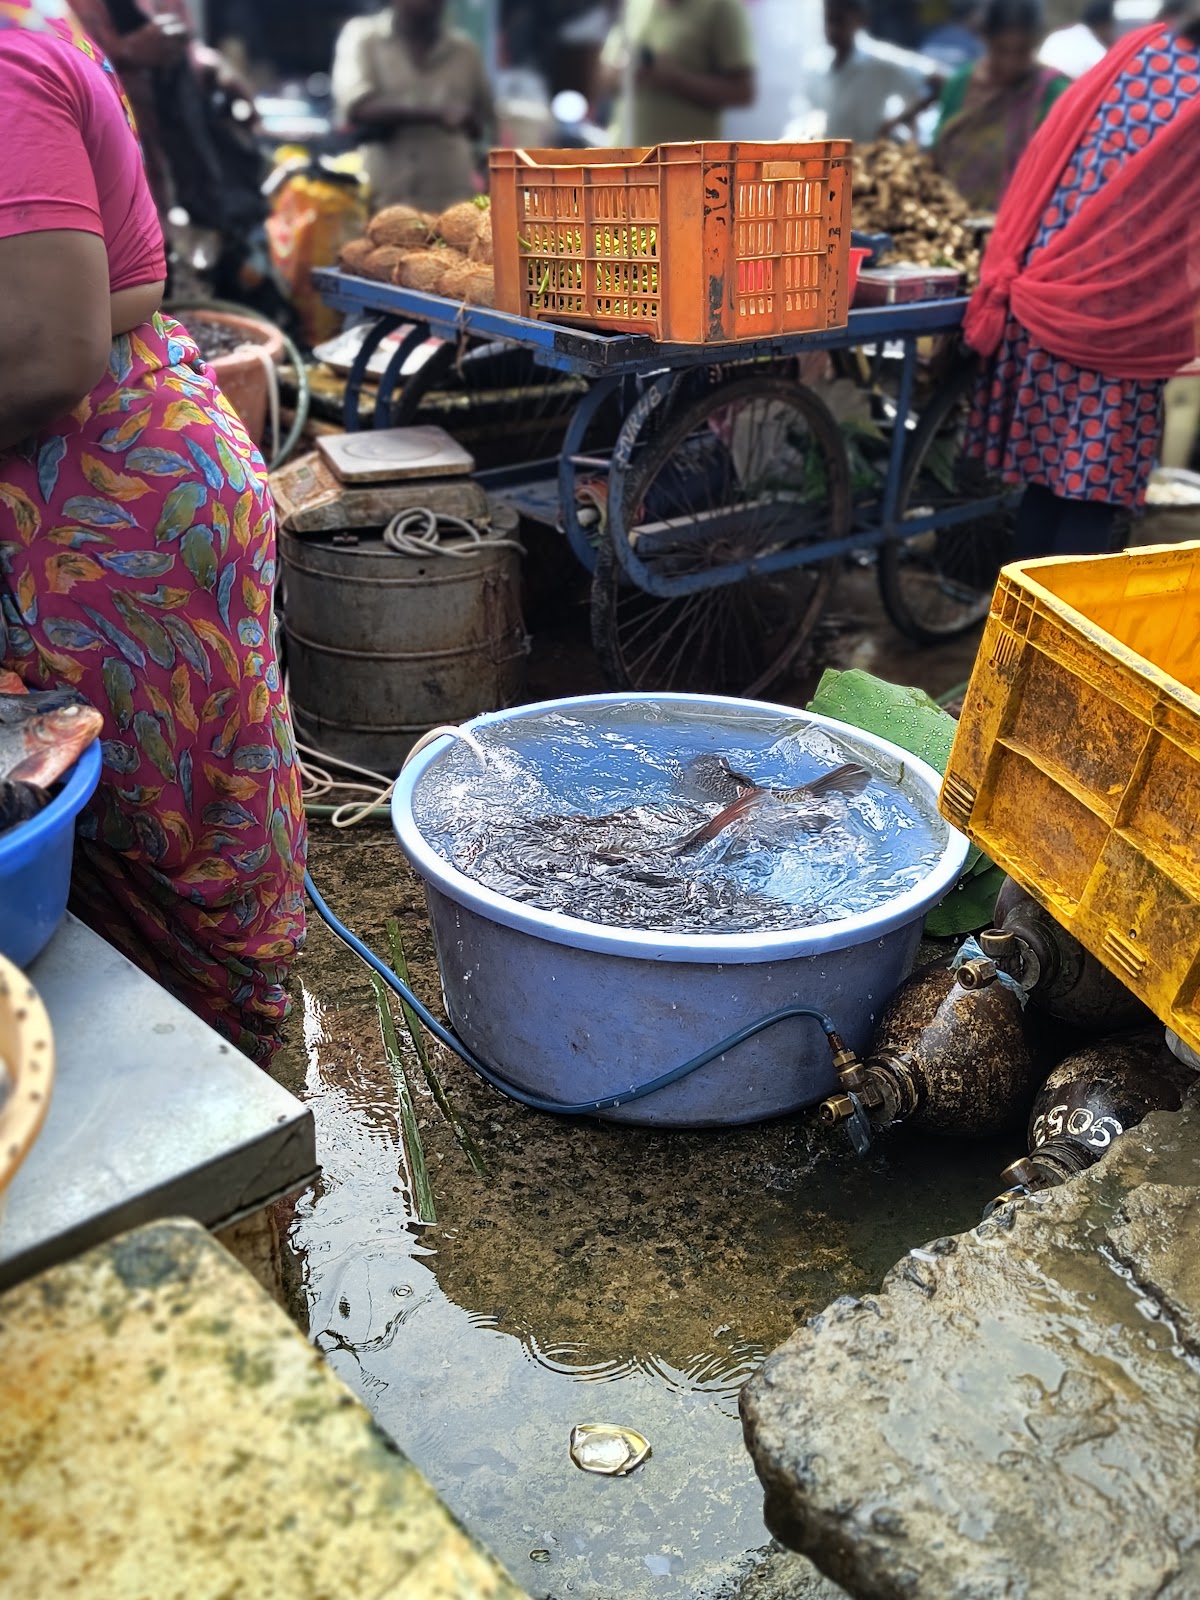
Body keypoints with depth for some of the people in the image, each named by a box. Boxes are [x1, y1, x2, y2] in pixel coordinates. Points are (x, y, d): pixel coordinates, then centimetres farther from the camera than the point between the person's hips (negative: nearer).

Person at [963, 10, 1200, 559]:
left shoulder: (1139, 47, 9)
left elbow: (1047, 152, 9)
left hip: (1045, 298, 6)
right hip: (1117, 319, -5)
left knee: (1044, 476, 13)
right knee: (1092, 492, 1)